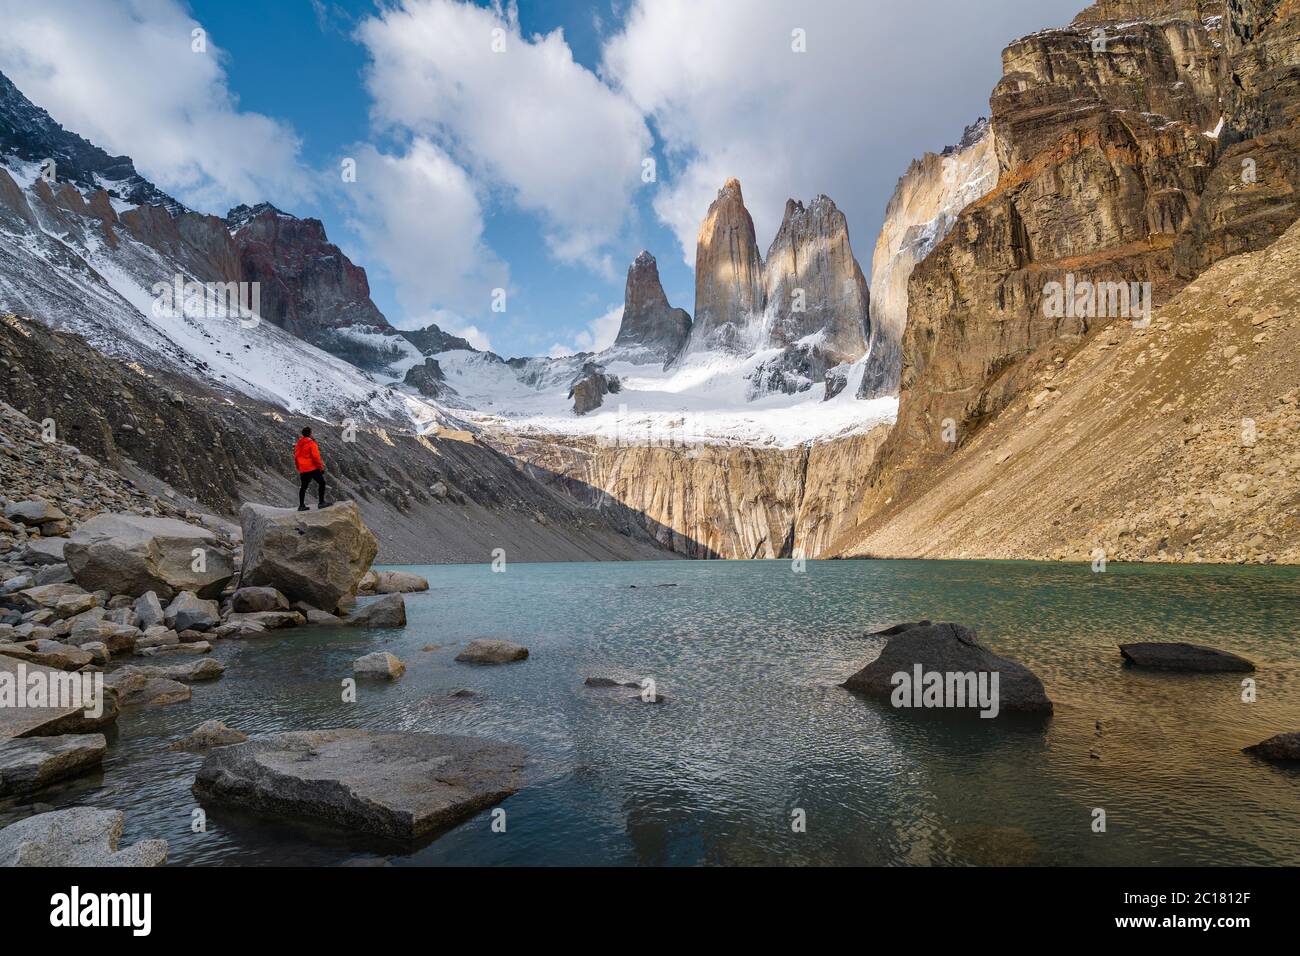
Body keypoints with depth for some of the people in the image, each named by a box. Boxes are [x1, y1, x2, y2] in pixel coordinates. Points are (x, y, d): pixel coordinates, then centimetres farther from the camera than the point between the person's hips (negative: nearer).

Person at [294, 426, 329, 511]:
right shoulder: (311, 443, -11)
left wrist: (299, 469, 25)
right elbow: (316, 457, -17)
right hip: (313, 468, -8)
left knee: (303, 486, 15)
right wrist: (321, 467, -10)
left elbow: (296, 457, 18)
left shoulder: (298, 444, 13)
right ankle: (321, 502, -11)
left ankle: (301, 505, 17)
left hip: (303, 470, 8)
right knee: (321, 483, -3)